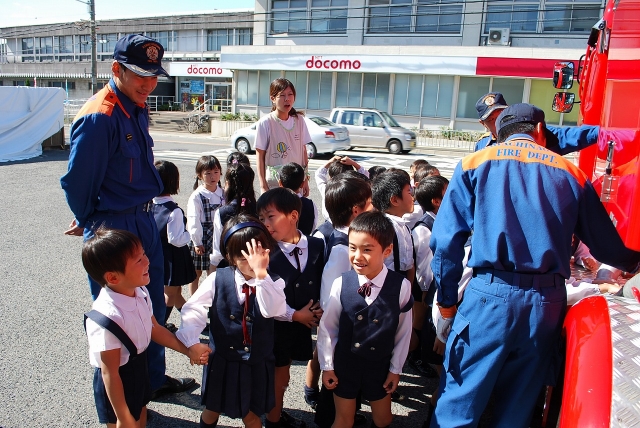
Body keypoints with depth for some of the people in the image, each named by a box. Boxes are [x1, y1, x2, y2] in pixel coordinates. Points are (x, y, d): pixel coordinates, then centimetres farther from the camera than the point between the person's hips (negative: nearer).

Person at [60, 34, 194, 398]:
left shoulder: (139, 108, 6)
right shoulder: (99, 117, -22)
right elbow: (76, 181, -18)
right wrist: (89, 223, -2)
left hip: (143, 221, 9)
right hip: (112, 229, -8)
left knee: (153, 306, 19)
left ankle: (154, 378, 40)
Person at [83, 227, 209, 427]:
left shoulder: (140, 292, -13)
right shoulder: (107, 318, -35)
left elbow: (154, 329, 3)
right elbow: (110, 374, -26)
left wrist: (187, 350, 1)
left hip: (140, 367, 7)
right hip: (117, 382, -7)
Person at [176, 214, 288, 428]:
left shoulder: (273, 282, -15)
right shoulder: (217, 279, -12)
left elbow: (273, 310, -33)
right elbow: (193, 310, -9)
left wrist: (261, 274, -41)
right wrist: (191, 342, -22)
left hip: (257, 364, -1)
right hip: (221, 361, 2)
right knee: (212, 410, 25)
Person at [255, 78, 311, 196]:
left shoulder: (299, 120, 4)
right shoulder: (265, 123, -8)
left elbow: (303, 151, 9)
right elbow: (260, 157, -6)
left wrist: (305, 180, 10)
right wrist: (263, 186, -8)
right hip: (274, 184, -4)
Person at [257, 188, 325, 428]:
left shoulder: (316, 245, -7)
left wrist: (320, 307, -11)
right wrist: (295, 315, -14)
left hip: (304, 322, 3)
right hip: (276, 325, -3)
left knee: (281, 371, 19)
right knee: (280, 374, 11)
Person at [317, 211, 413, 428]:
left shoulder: (401, 286, -19)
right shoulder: (341, 284, -18)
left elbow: (404, 332, -7)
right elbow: (326, 327, -7)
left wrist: (395, 369, 1)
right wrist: (327, 367, -1)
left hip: (380, 366, 1)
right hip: (344, 364, 0)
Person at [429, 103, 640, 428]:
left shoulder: (475, 163, 5)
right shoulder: (570, 172, 10)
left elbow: (446, 240, -4)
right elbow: (607, 246, 15)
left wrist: (447, 305, 4)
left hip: (490, 295, -2)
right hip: (548, 302, 3)